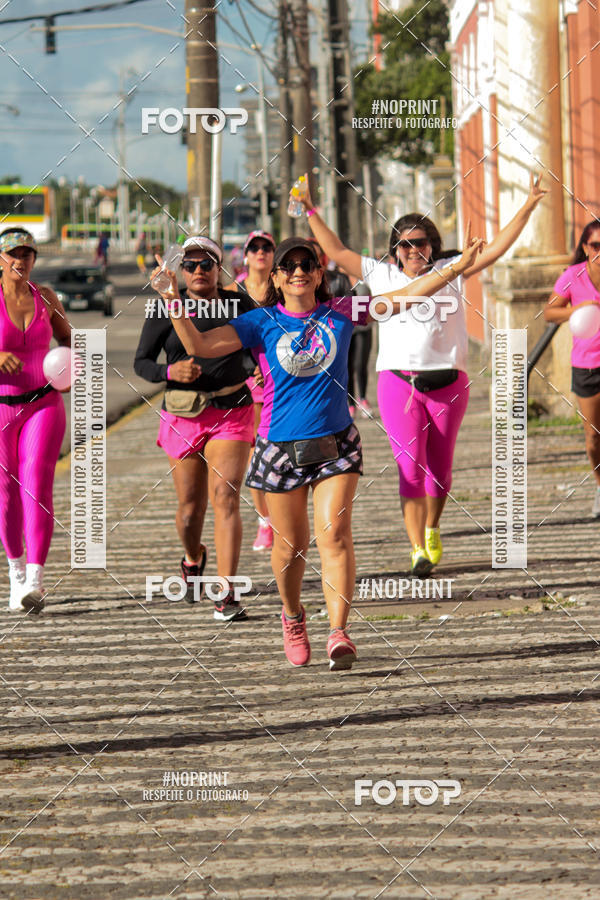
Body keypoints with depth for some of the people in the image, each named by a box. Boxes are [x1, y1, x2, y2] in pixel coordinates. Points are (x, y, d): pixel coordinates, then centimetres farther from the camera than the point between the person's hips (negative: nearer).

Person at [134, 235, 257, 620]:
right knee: (190, 506, 7)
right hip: (184, 416, 1)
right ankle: (193, 558, 43)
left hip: (232, 413, -1)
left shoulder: (239, 305, 3)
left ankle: (227, 596, -16)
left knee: (225, 499, -14)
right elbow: (141, 362, 3)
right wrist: (171, 371, -18)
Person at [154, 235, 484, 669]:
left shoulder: (341, 313, 3)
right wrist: (173, 301, -21)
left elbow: (405, 297, 5)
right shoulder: (263, 323, -1)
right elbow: (198, 346, -9)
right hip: (282, 448, 0)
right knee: (292, 545, 8)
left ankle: (339, 633, -19)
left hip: (335, 442, 0)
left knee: (335, 534, -15)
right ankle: (293, 616, 36)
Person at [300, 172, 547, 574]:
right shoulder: (382, 275, 11)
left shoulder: (451, 271, 9)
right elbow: (337, 252, 17)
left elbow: (495, 249, 6)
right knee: (410, 465, -11)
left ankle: (432, 529, 34)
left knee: (440, 467, 9)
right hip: (398, 382, -1)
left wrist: (528, 207, 0)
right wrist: (312, 212, 15)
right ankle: (418, 548, -12)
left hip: (448, 383, 1)